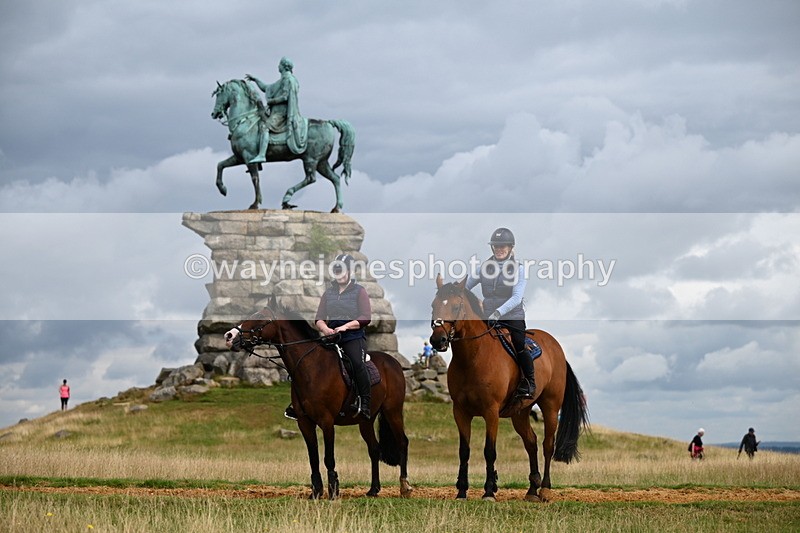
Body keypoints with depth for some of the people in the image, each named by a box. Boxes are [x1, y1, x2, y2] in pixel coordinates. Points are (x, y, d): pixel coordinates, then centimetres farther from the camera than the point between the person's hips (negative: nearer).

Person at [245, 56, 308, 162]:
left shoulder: (288, 79, -8)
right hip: (277, 111, 11)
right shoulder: (283, 80, 24)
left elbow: (285, 97, -18)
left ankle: (261, 155, -41)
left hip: (281, 112, -11)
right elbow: (266, 88, 32)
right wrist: (255, 80, 27)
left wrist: (271, 101, -11)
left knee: (264, 127, -28)